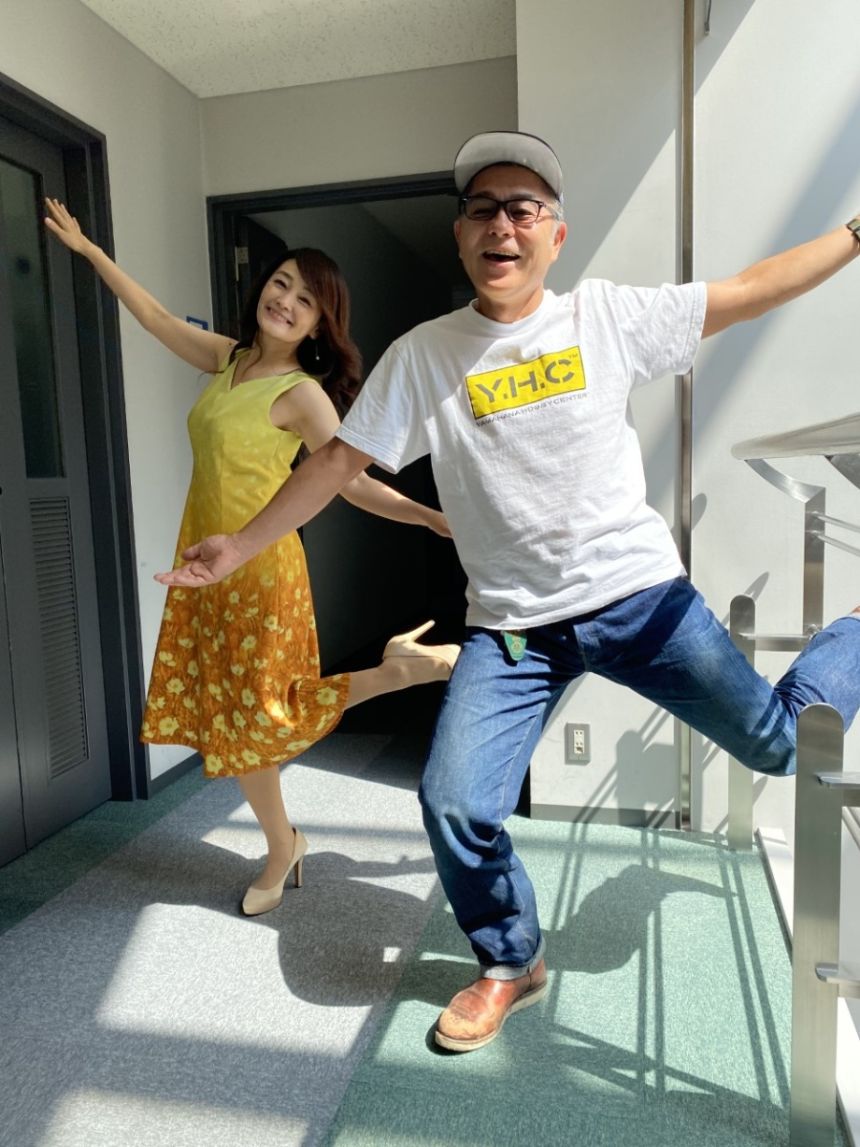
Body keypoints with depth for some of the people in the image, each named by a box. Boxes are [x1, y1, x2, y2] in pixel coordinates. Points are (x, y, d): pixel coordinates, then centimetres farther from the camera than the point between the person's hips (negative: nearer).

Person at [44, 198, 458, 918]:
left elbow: (355, 484, -16)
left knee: (257, 710, -1)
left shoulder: (304, 394, -14)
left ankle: (407, 667, 9)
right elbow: (156, 318, 20)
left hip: (258, 565, -7)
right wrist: (86, 248, 27)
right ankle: (282, 850, 29)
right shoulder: (229, 358, 7)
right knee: (232, 712, 12)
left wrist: (432, 517, -27)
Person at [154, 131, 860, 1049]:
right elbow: (339, 460, 4)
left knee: (779, 743, 4)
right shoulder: (421, 357, 1)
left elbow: (750, 292, 7)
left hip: (638, 594, 0)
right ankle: (510, 966, 22)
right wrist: (238, 546, 4)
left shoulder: (607, 315, 1)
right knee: (455, 806, -10)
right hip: (512, 626, 1)